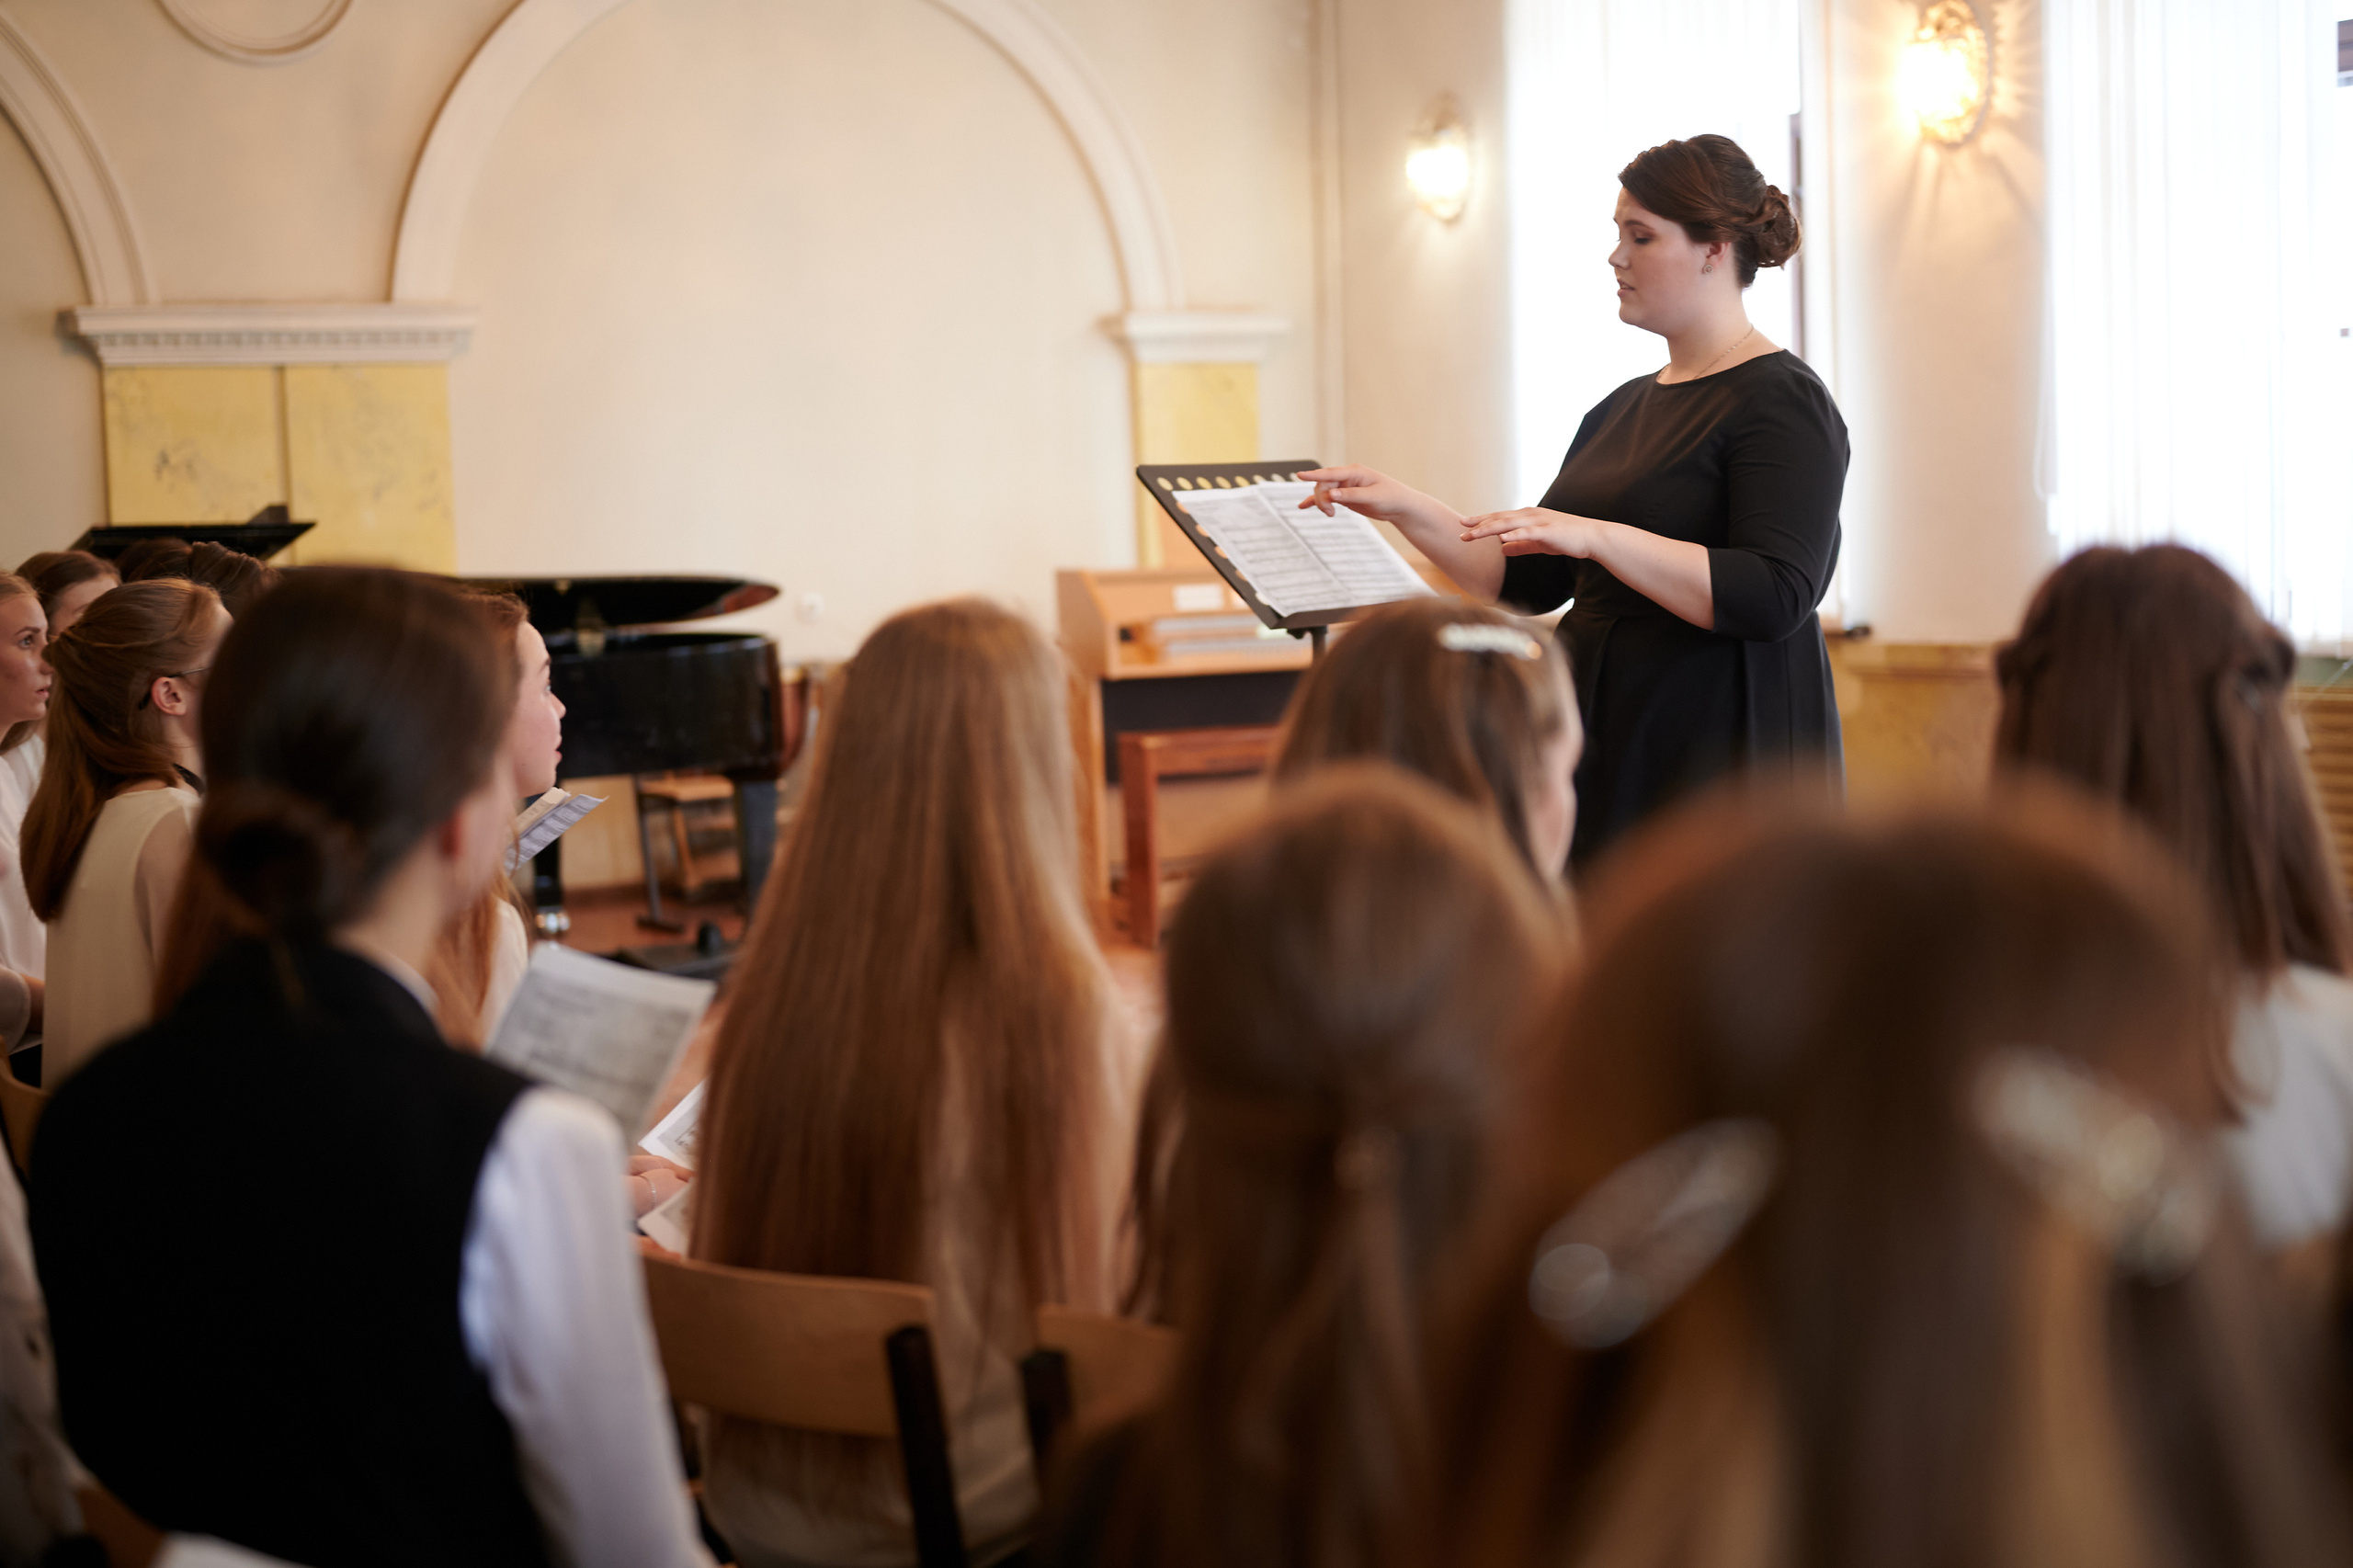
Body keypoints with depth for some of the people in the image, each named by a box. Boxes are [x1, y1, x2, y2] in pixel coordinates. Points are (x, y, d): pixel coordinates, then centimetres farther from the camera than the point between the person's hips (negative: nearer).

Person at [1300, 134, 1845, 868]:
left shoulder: (1781, 401, -9)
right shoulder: (1624, 409, 17)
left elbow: (1774, 598, -22)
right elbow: (1526, 581, 17)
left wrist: (1596, 536, -27)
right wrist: (1404, 506, 6)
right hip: (1604, 756, 8)